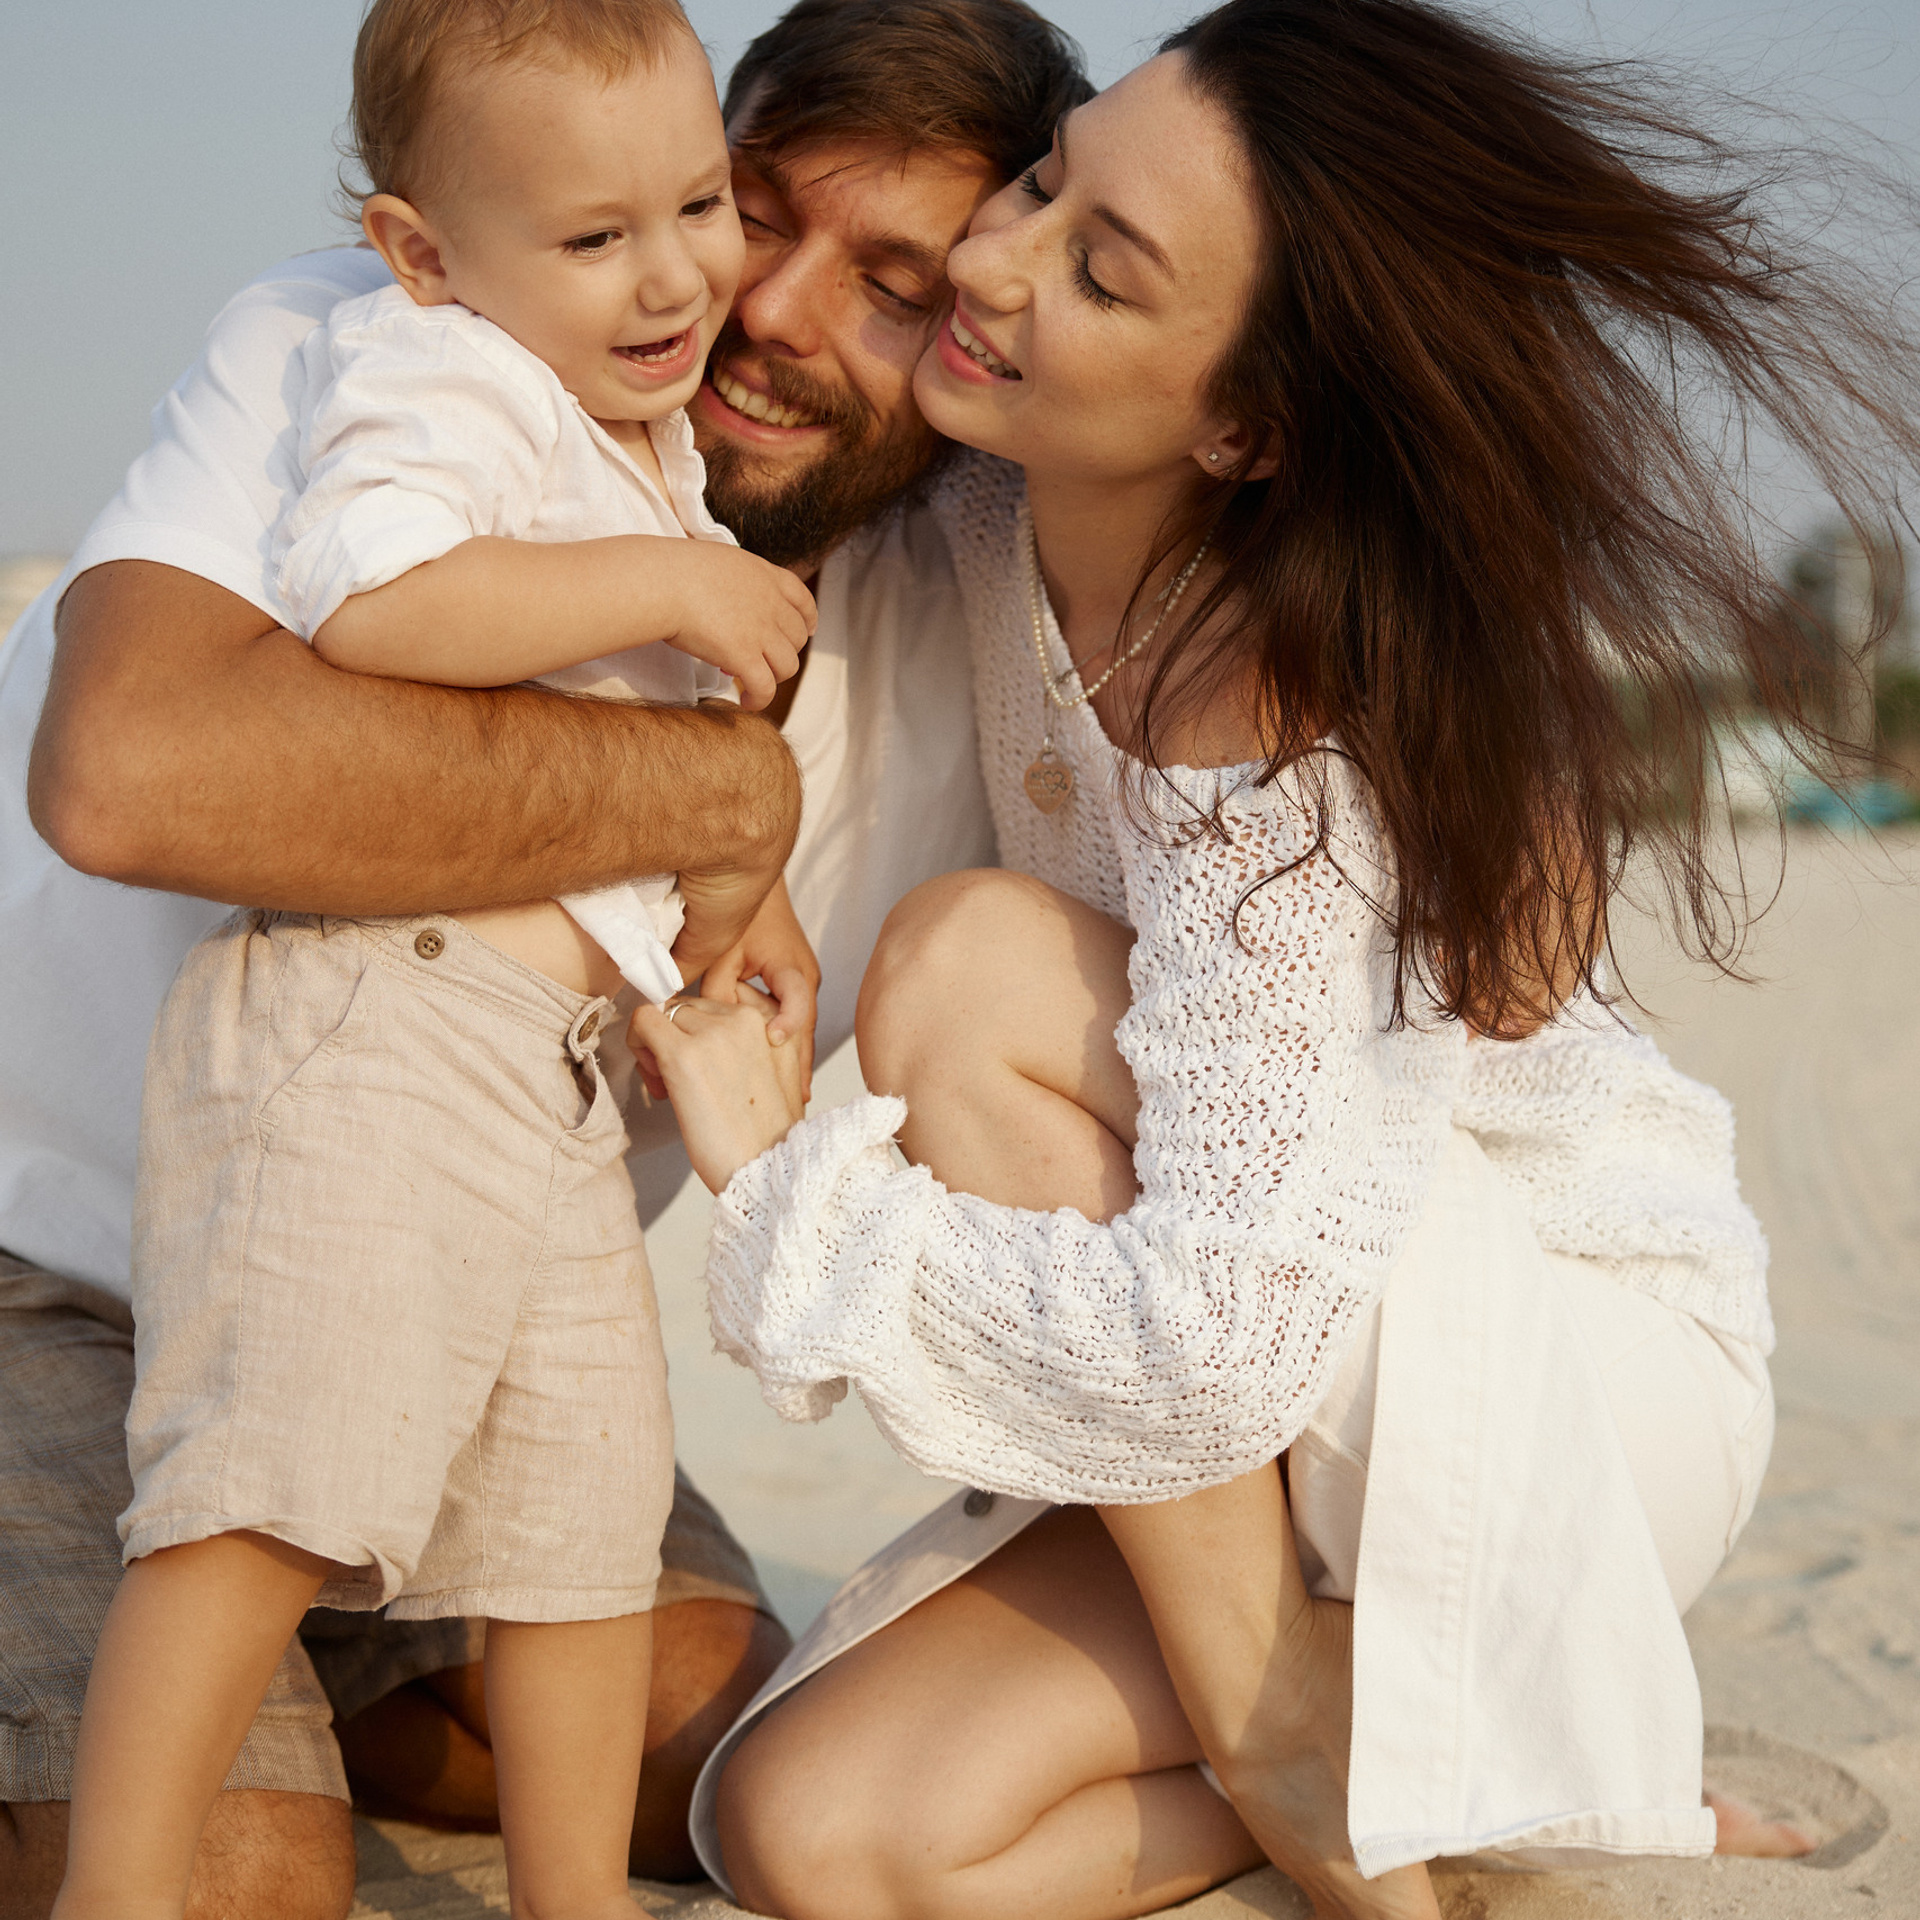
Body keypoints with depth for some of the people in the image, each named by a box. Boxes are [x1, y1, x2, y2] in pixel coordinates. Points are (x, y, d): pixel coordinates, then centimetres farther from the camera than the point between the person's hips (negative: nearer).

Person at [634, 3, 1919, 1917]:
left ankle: (1287, 1751, -14)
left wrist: (783, 1174, -25)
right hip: (1284, 1440, 7)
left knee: (968, 961, -27)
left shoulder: (1276, 751, -30)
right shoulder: (990, 522, -8)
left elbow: (1212, 1341, -35)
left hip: (1588, 1379, -6)